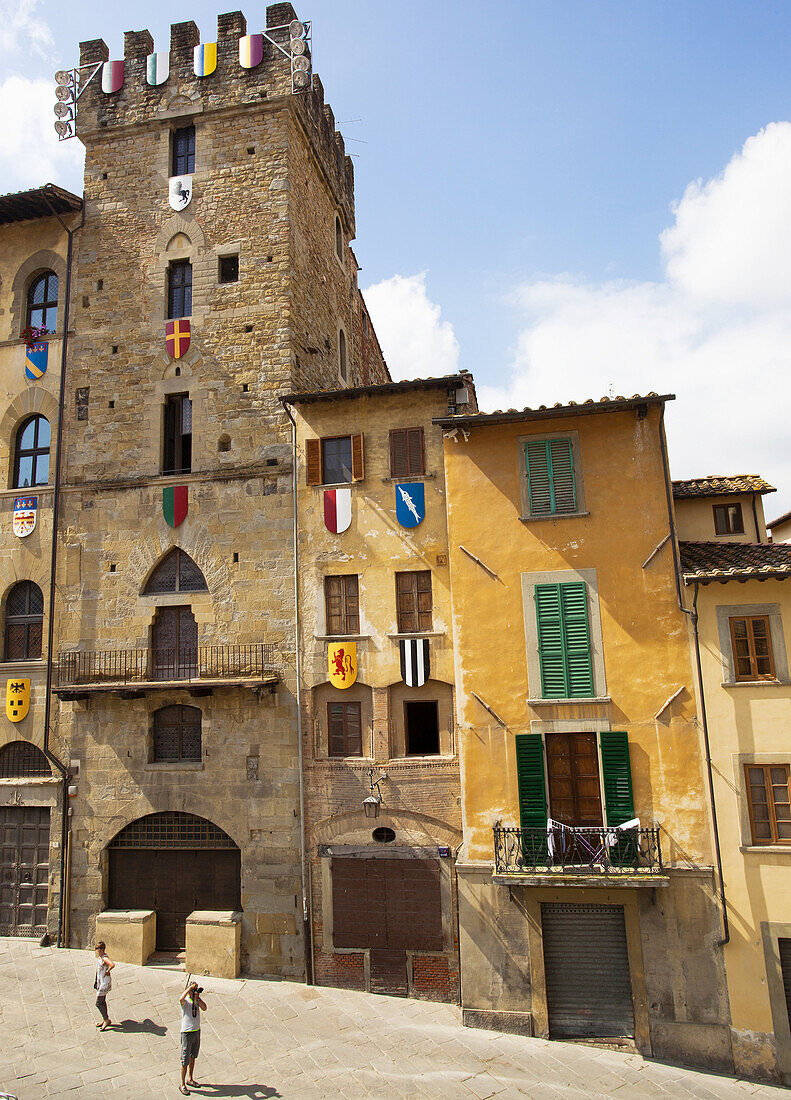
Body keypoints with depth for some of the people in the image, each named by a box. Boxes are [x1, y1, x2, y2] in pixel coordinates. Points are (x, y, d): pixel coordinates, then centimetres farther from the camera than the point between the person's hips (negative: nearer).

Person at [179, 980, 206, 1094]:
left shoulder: (197, 1000, 2)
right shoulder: (185, 1001, -16)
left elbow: (204, 1008, -12)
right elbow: (181, 999, -41)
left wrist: (197, 998, -17)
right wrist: (191, 987, -36)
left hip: (197, 1031, 6)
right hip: (187, 1033, -6)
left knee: (192, 1057, 20)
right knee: (185, 1061, 1)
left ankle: (190, 1079, 35)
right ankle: (182, 1084, 14)